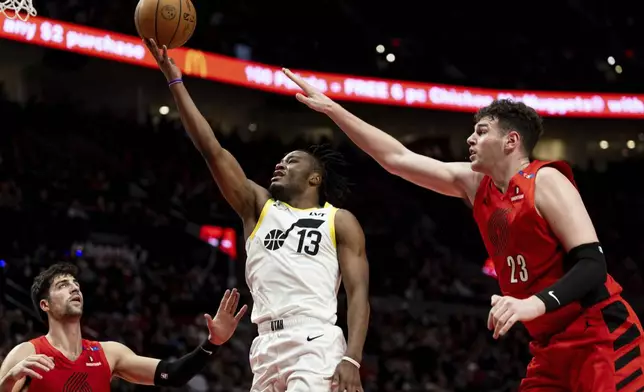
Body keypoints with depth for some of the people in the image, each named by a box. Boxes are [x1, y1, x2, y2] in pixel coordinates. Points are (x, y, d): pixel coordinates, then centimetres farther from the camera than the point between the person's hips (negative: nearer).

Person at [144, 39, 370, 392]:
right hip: (268, 348, 5)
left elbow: (358, 293, 1)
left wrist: (352, 359, -16)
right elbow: (211, 149, 12)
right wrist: (173, 77, 7)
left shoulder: (340, 222, 9)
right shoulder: (258, 207, 19)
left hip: (316, 345, -5)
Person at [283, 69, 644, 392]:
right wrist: (331, 108, 14)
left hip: (600, 339, -8)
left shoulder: (545, 181, -11)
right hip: (551, 347, 8)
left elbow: (592, 265, -19)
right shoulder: (474, 184, 11)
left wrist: (536, 303, -34)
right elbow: (397, 159, 15)